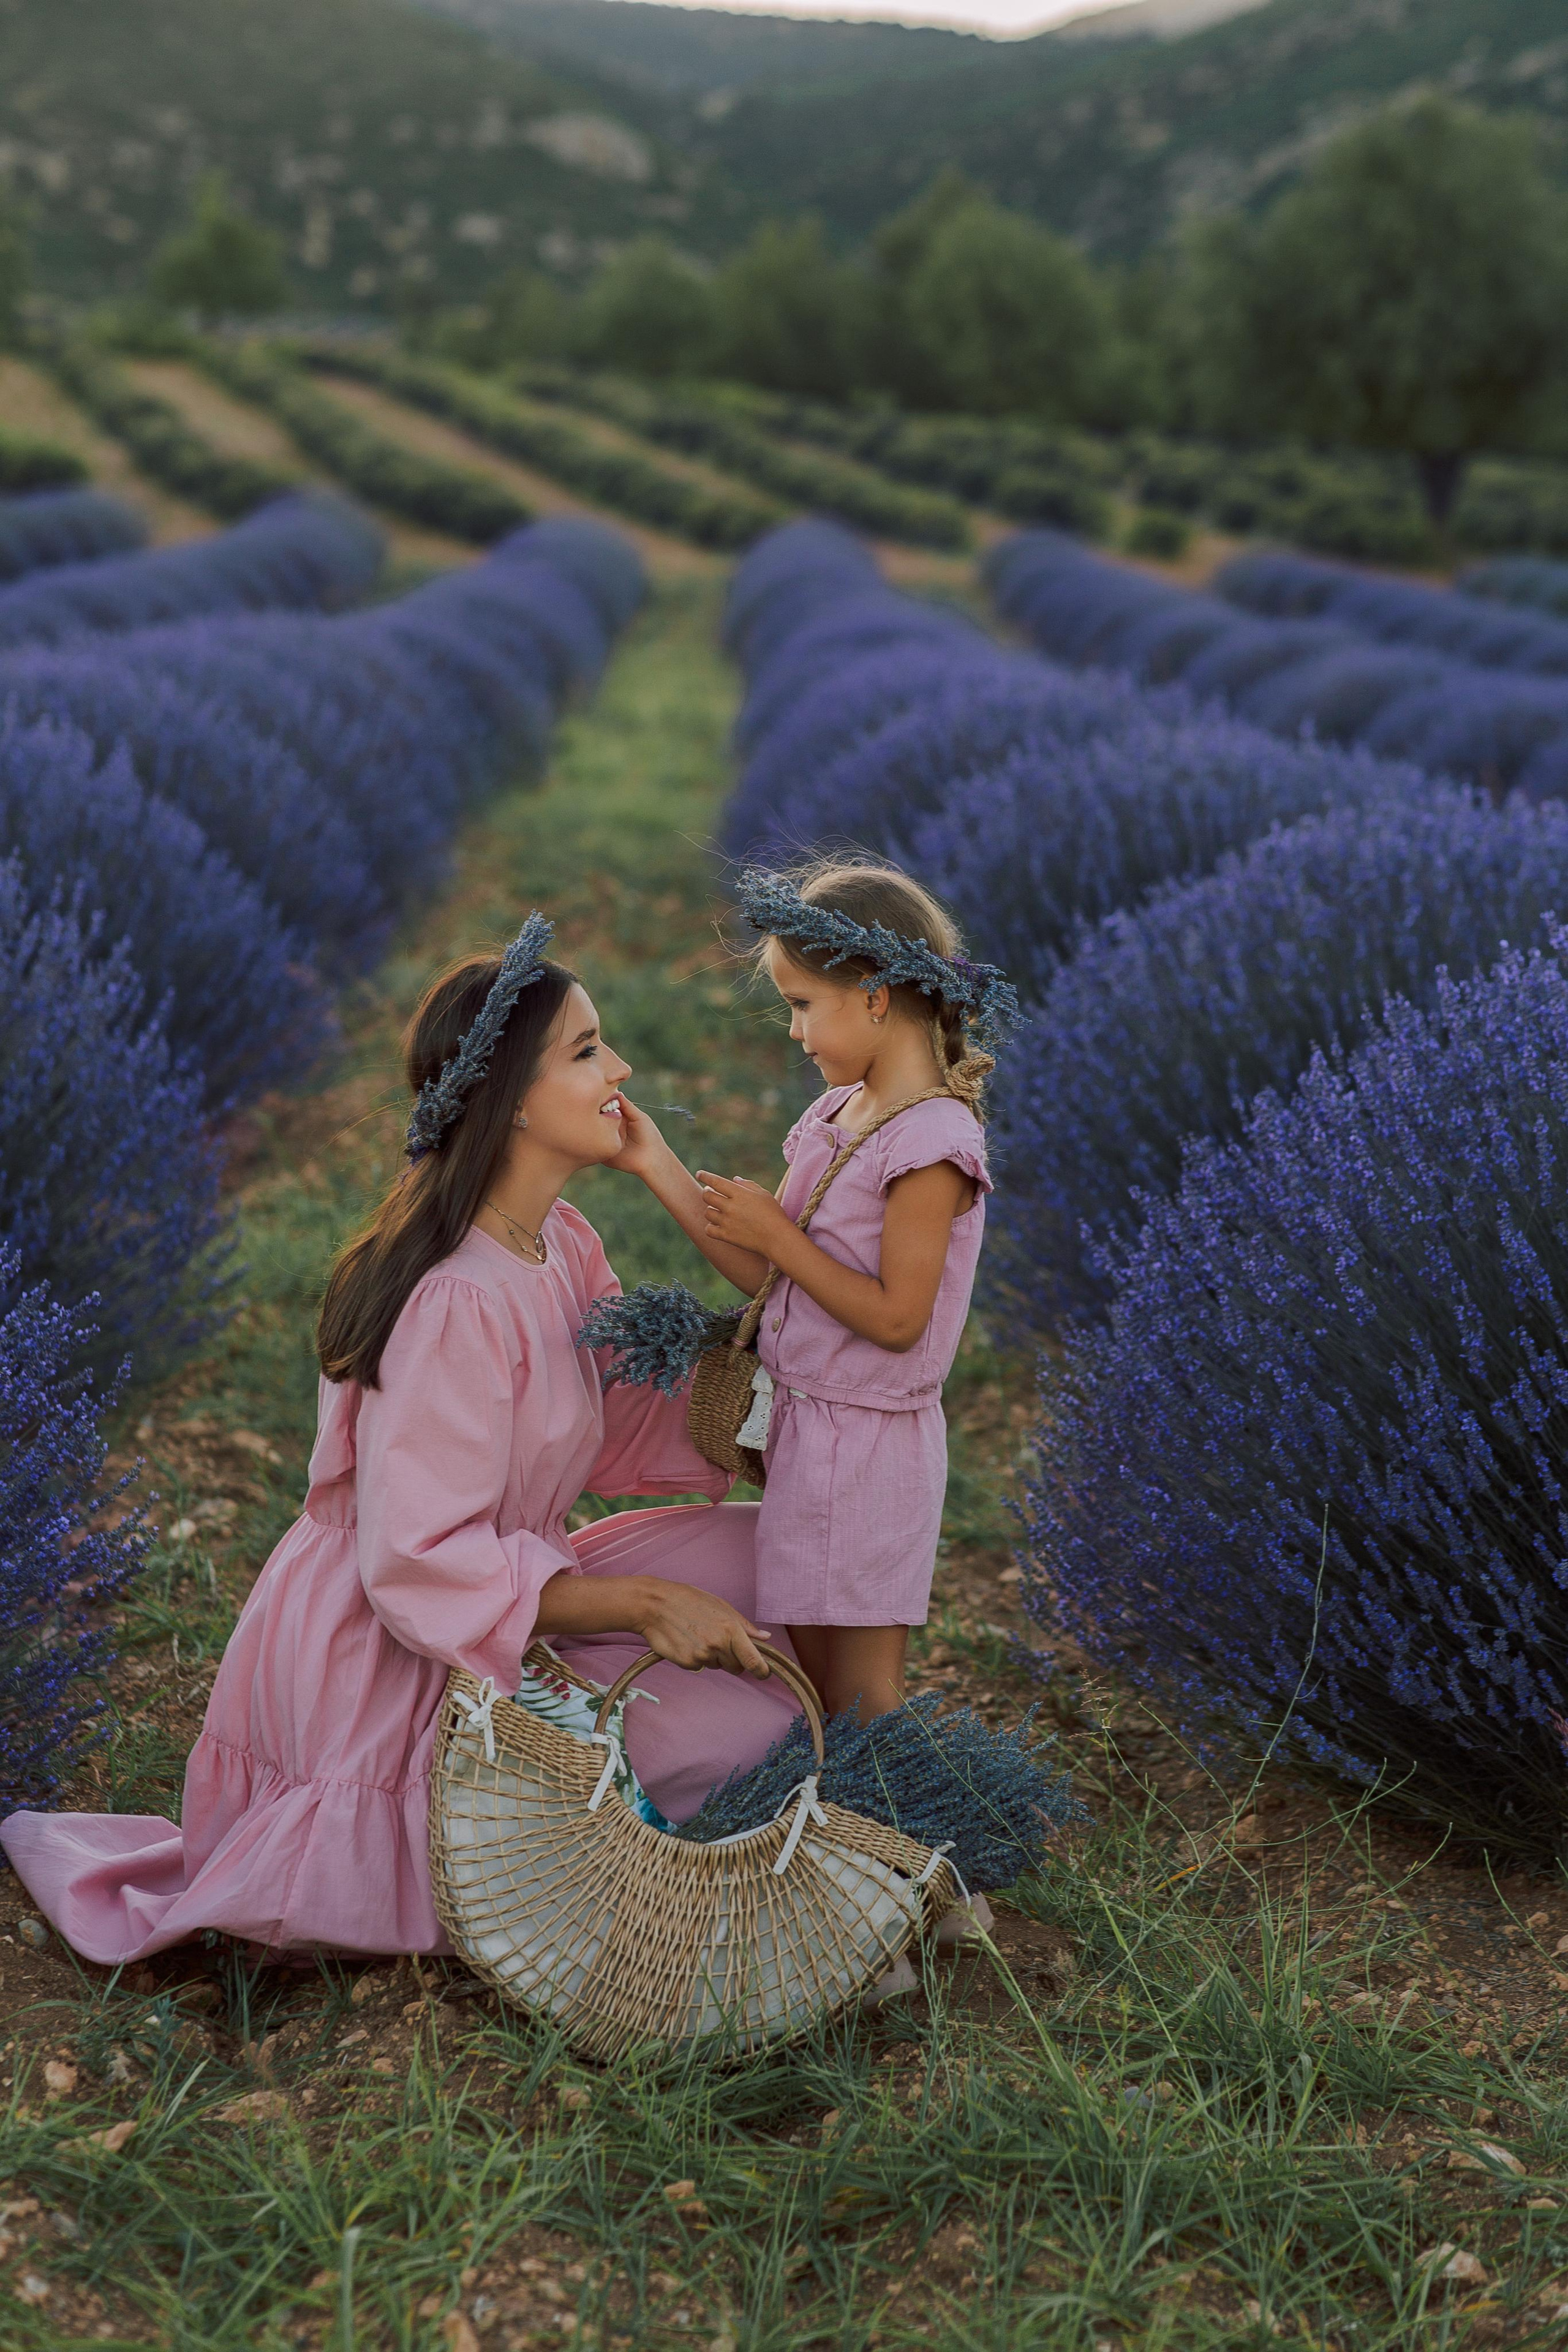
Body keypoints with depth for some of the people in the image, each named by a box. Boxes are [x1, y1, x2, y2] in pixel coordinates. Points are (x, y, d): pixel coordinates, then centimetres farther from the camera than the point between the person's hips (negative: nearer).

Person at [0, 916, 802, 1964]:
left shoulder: (560, 1246, 2)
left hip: (497, 1595, 9)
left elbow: (637, 1423, 3)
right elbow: (424, 1564, -28)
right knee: (745, 1710, -12)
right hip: (382, 1668, -9)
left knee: (757, 1549, 3)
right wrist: (642, 1604, -27)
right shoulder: (457, 1302, -27)